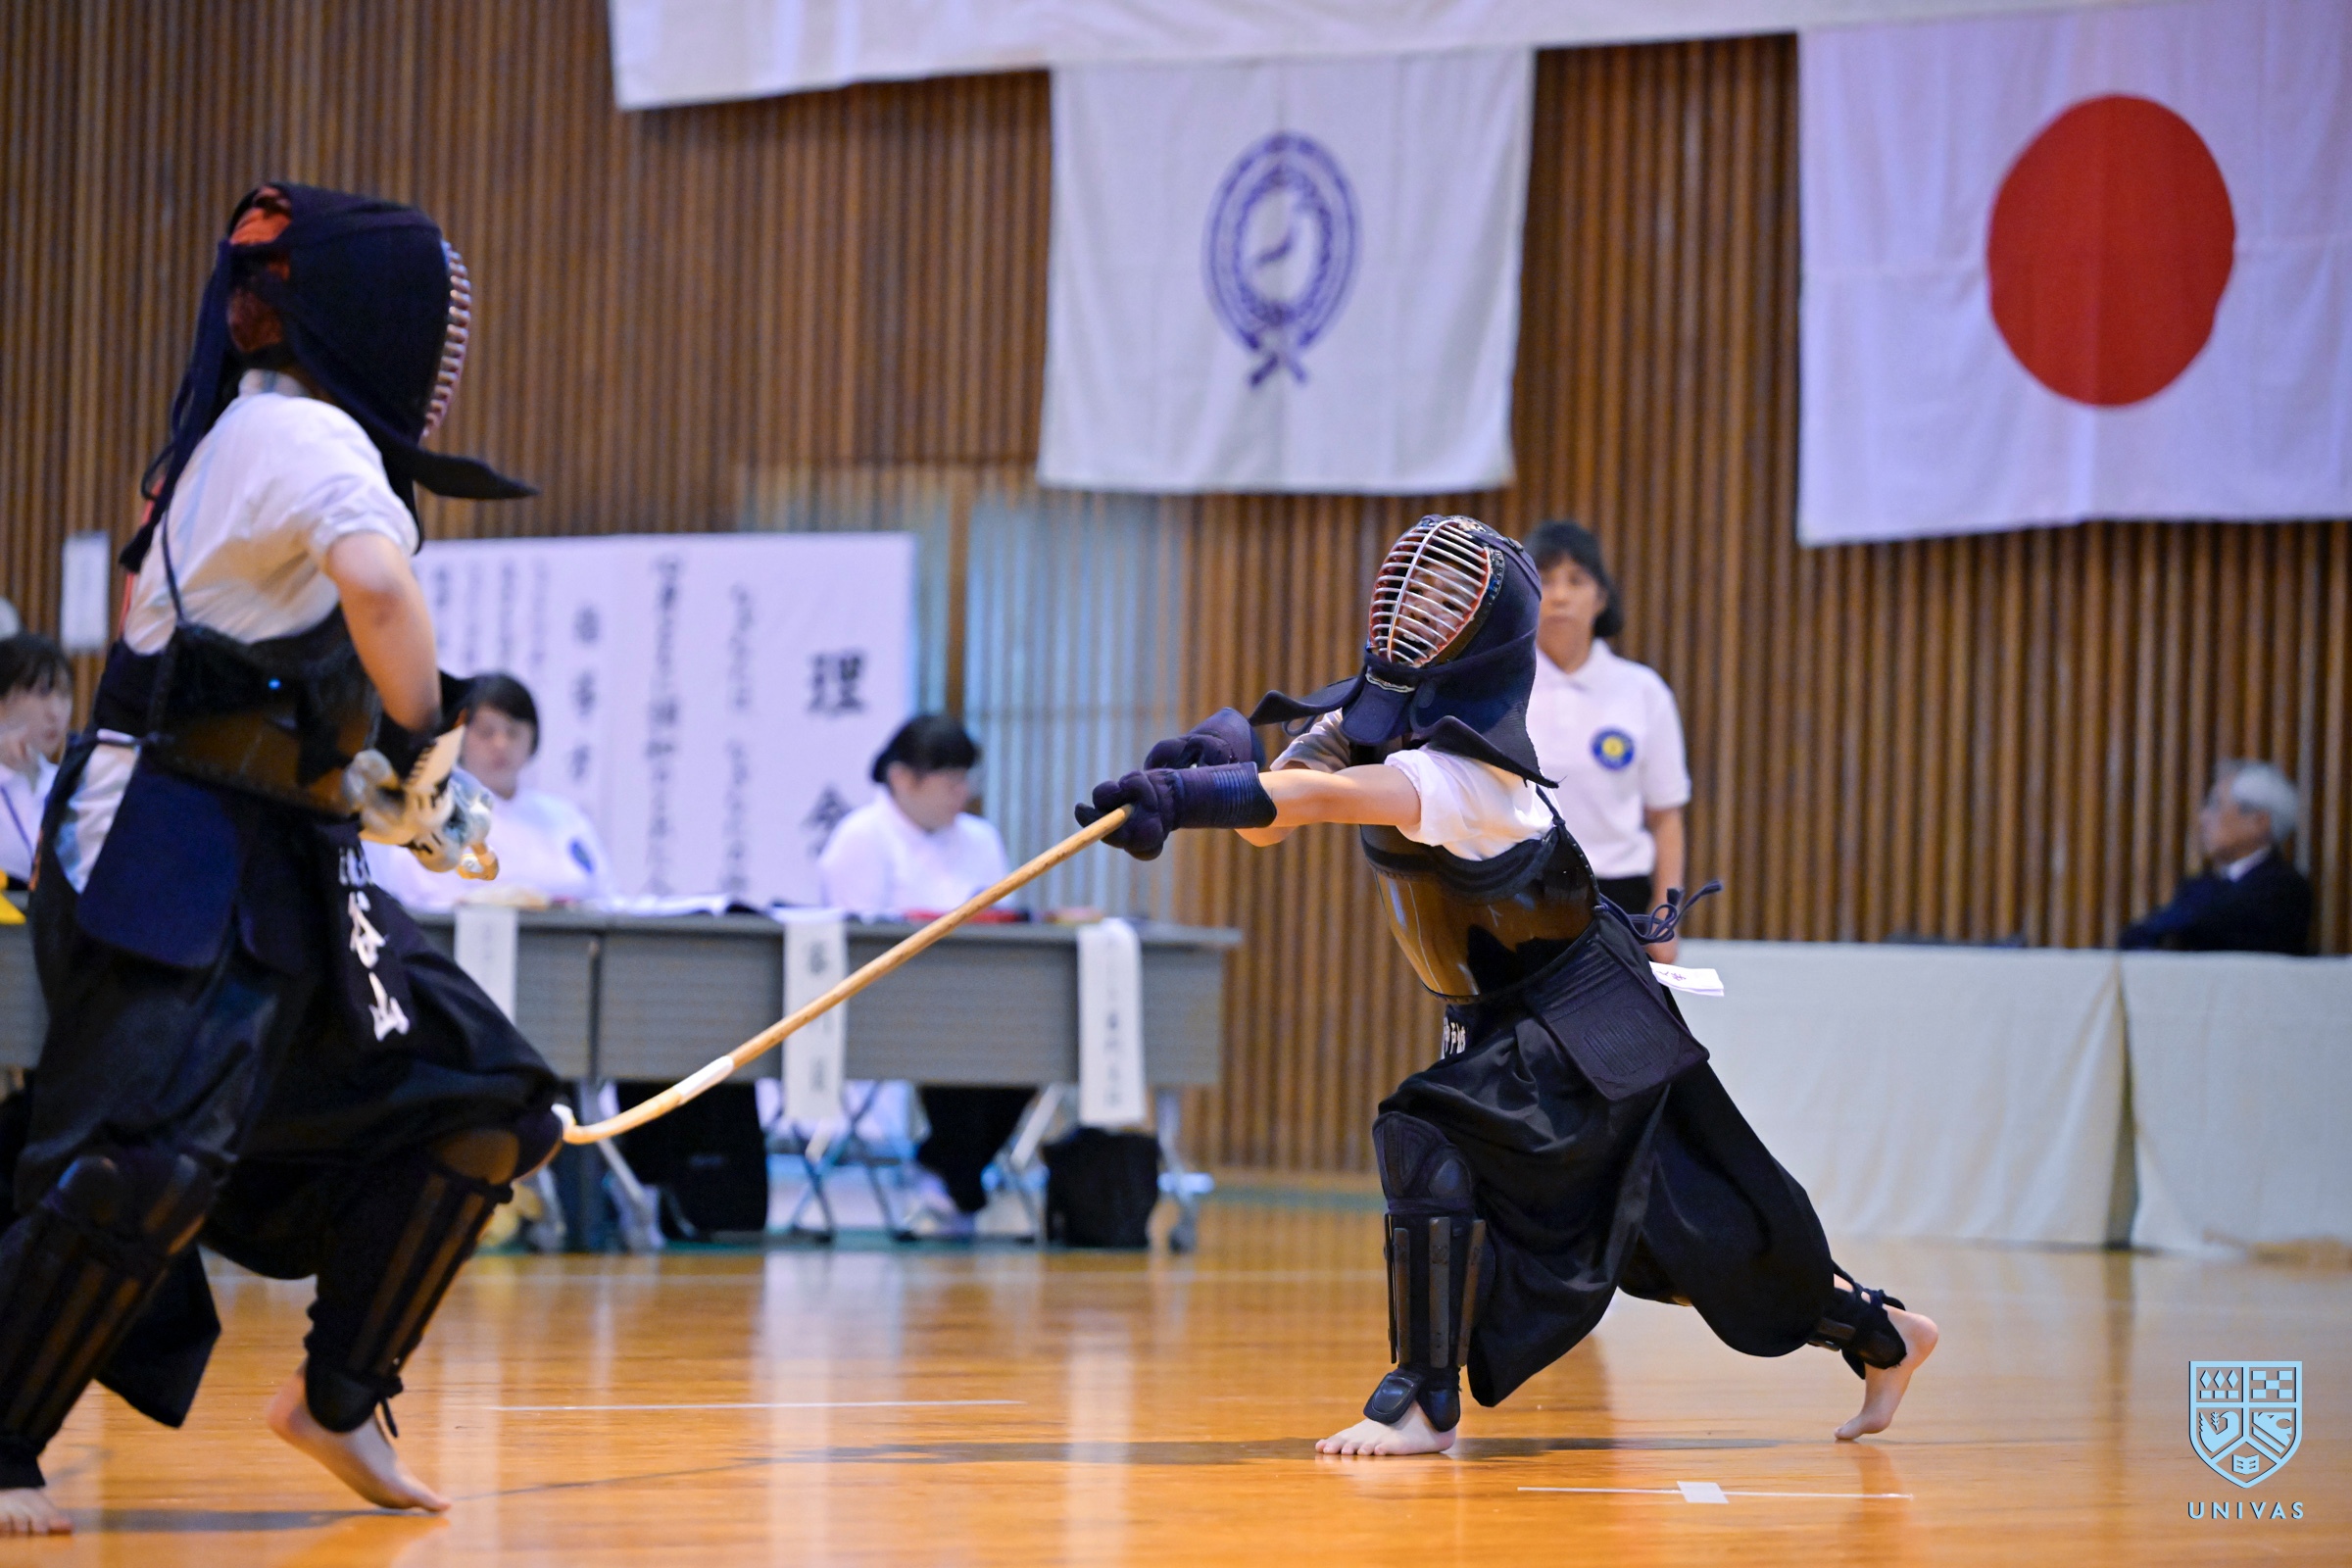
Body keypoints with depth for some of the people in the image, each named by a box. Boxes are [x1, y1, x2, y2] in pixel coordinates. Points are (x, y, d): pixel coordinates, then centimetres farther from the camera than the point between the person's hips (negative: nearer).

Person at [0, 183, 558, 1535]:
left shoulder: (251, 434, 16)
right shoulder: (305, 435, -13)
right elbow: (377, 581, -34)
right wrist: (423, 749, -19)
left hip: (283, 866, 10)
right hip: (173, 862, -10)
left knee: (475, 1103, 7)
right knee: (154, 1161, -20)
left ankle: (338, 1399, 14)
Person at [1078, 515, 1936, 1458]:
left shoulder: (1468, 771, -30)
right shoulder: (1366, 717, -4)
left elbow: (1328, 798, -47)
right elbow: (1269, 819, -8)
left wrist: (1189, 793, -58)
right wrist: (1225, 752, -29)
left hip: (1583, 1026, -9)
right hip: (1502, 1024, 9)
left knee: (1430, 1145, -26)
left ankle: (1427, 1400, -19)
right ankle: (1879, 1333, 33)